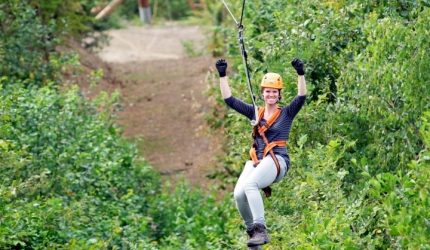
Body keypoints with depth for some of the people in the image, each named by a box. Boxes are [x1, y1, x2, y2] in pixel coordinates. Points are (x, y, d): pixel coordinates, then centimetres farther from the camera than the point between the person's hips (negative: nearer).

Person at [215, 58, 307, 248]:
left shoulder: (286, 113, 8)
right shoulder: (255, 113, 17)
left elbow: (301, 97, -9)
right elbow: (229, 100, 17)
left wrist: (301, 75, -21)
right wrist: (223, 76, 11)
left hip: (277, 160, -5)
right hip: (256, 160, 5)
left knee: (249, 185, -31)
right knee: (238, 194, -20)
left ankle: (261, 230, -33)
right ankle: (251, 231, -2)